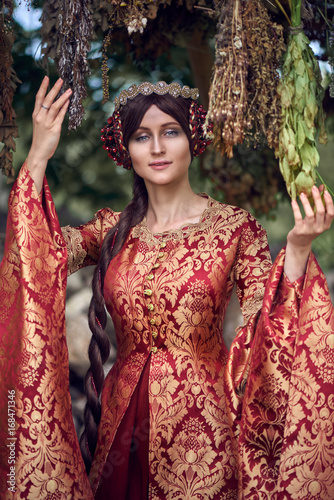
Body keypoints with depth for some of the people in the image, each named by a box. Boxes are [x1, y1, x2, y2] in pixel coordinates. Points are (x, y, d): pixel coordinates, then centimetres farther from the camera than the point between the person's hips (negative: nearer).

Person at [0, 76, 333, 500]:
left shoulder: (234, 227, -5)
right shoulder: (113, 229, 4)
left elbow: (270, 330, -12)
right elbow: (42, 255, -14)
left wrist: (297, 250, -25)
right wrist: (38, 156, -17)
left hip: (201, 421, -3)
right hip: (122, 418, 3)